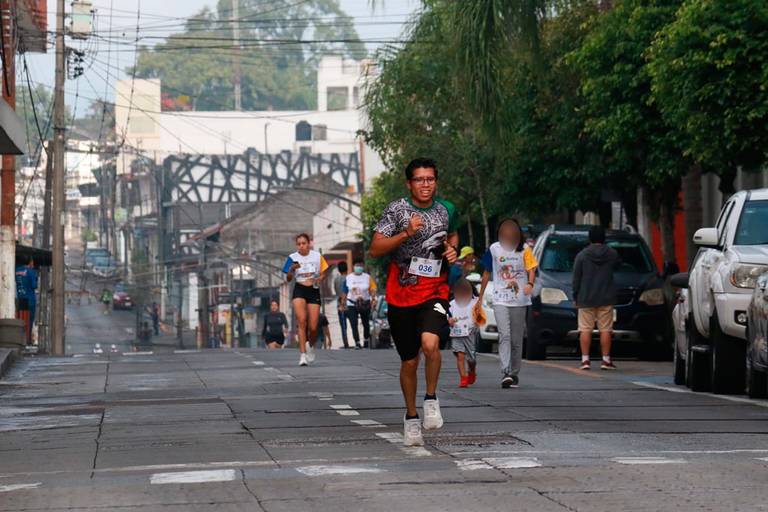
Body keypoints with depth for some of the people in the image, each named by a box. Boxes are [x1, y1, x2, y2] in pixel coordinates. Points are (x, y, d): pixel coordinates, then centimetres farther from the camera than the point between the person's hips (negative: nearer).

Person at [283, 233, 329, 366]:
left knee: (313, 327, -3)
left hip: (314, 291, 1)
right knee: (301, 320, -20)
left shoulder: (317, 256, 4)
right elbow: (288, 279, 0)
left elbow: (323, 274, 11)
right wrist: (291, 269, -20)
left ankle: (311, 346, 31)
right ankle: (303, 354, -20)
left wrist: (319, 278, -12)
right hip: (299, 290, -1)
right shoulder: (293, 258, 1)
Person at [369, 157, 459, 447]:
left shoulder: (446, 210, 5)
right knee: (409, 361, 7)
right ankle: (411, 418, 26)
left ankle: (431, 398, -3)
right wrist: (406, 233, -22)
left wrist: (452, 249, 4)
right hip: (401, 294, -1)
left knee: (430, 343, -26)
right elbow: (375, 249, -10)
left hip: (435, 293, 1)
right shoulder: (397, 210, -5)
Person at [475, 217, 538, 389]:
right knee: (504, 336, -16)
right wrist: (480, 298, 15)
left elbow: (531, 269, 1)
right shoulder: (494, 249, 4)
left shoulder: (524, 249, 2)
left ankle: (514, 374, 16)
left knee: (516, 339, 6)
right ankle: (506, 373, -26)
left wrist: (530, 283, -22)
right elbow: (487, 273, 13)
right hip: (500, 300, -1)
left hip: (519, 300, 1)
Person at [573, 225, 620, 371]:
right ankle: (606, 360, 2)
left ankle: (585, 360, -1)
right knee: (605, 329, 3)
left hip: (586, 299, -1)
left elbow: (576, 278, -2)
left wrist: (575, 297, 6)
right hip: (606, 299, 1)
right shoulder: (612, 254, 0)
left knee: (585, 329, 2)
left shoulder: (582, 255, -4)